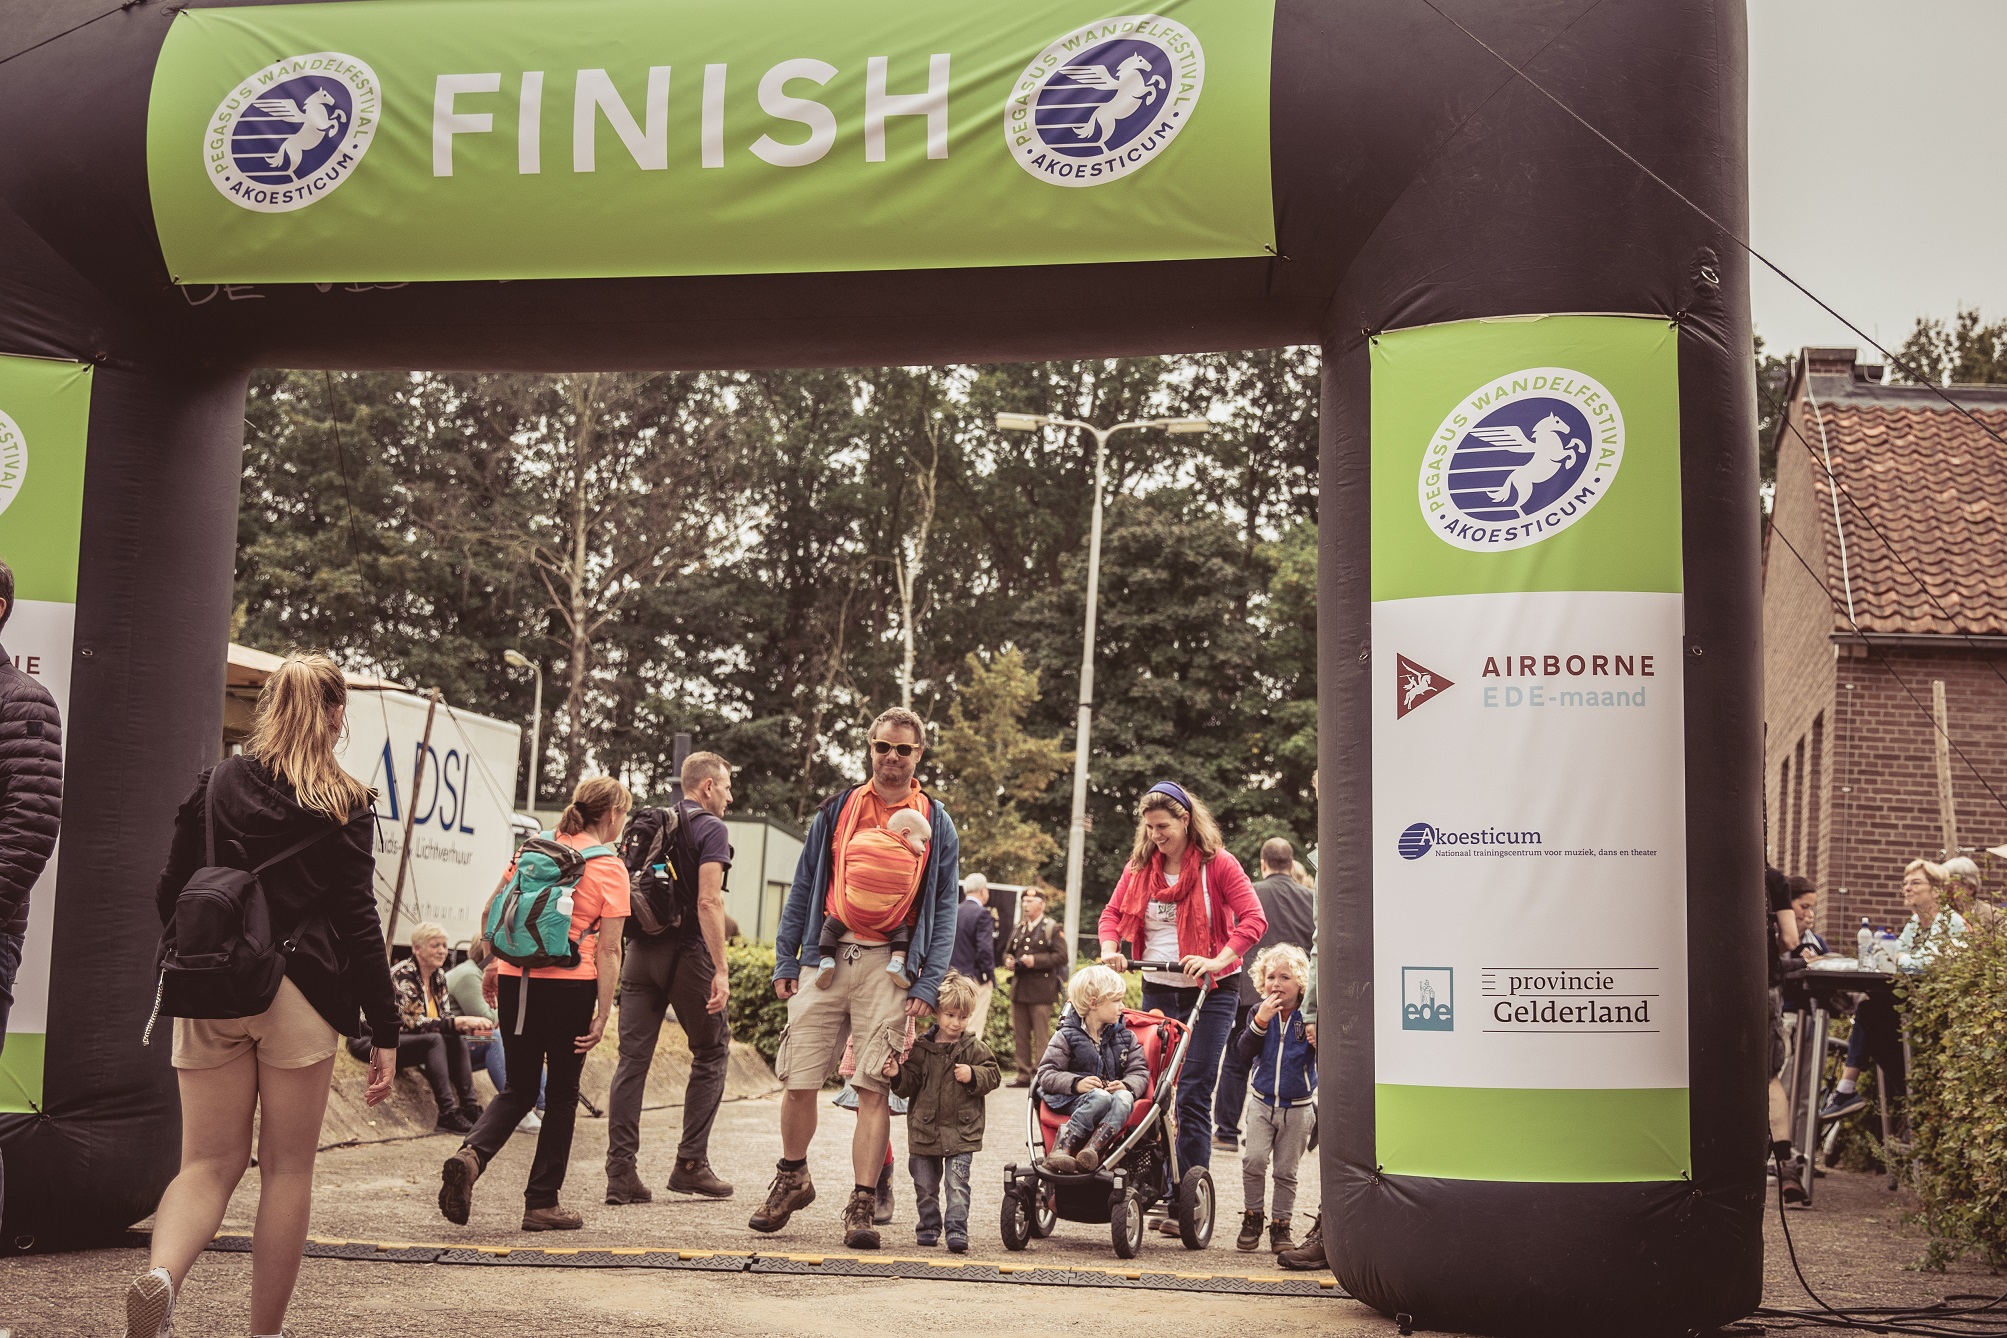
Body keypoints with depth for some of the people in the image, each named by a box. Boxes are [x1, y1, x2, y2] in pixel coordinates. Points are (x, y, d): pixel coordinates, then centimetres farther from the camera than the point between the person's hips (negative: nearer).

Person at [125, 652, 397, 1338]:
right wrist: (384, 1031, -3)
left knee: (210, 1161, 8)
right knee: (287, 1170, 7)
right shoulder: (343, 803, -3)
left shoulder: (214, 783, 7)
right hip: (299, 996, -3)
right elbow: (358, 922, -6)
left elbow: (170, 893, 10)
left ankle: (159, 1276, -20)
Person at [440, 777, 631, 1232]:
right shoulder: (610, 867, -4)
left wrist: (492, 965, 21)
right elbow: (608, 951, -9)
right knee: (562, 1093, 10)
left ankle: (470, 1155, -11)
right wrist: (602, 1014, -8)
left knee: (519, 1089, 15)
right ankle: (542, 1203, 14)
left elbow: (490, 911, 11)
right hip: (569, 985, -4)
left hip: (516, 979, 4)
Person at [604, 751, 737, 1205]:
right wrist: (720, 969, -17)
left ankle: (620, 1171, -3)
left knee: (632, 1060, 3)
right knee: (712, 1052, 10)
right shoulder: (711, 827, -4)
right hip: (686, 950, -6)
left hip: (640, 948, 6)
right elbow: (708, 900, -15)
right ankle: (691, 1164, 7)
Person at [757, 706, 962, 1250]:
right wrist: (785, 961, 6)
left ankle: (862, 1206, 1)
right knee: (798, 1080, 1)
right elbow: (803, 888, 13)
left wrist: (928, 983, -3)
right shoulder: (837, 809, 11)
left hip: (890, 965, -2)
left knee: (874, 1088, -5)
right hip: (826, 958, 2)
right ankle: (791, 1180, 24)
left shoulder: (936, 823, 8)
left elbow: (944, 909, 6)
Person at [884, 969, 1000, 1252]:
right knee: (925, 1185, 11)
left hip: (962, 1131, -2)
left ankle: (957, 1232, -6)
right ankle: (928, 1227, 28)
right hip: (925, 1130, 2)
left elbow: (993, 1076, 1)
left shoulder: (975, 1048, 1)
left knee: (957, 1183, -10)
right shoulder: (921, 1047, 3)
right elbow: (909, 1085, 4)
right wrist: (897, 1075, -16)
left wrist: (972, 1076, -16)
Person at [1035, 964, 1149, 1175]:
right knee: (1101, 1097, -38)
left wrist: (1128, 1086, -16)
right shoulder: (1066, 1037, 3)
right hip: (1074, 1100, -3)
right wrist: (1076, 1083, -22)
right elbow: (1046, 1074, -4)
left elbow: (1140, 1071, 8)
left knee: (1123, 1099, -34)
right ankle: (1061, 1149, -45)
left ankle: (1092, 1150, -52)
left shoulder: (1125, 1037, 16)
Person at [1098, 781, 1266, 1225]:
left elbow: (1254, 920, -13)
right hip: (1156, 990, 5)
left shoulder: (1217, 863, -6)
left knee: (1193, 1094, -8)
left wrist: (1217, 961, -24)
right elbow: (1112, 913, 10)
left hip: (1209, 992, -5)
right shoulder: (1139, 866, 9)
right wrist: (1110, 950, -10)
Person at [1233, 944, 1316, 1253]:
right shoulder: (1260, 1012, 0)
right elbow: (1245, 1051, -11)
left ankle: (1280, 1224, 17)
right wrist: (1261, 1021, -22)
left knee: (1286, 1170, 5)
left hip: (1298, 1108, -1)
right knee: (1254, 1160, -10)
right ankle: (1252, 1217, 8)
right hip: (1263, 1102, 1)